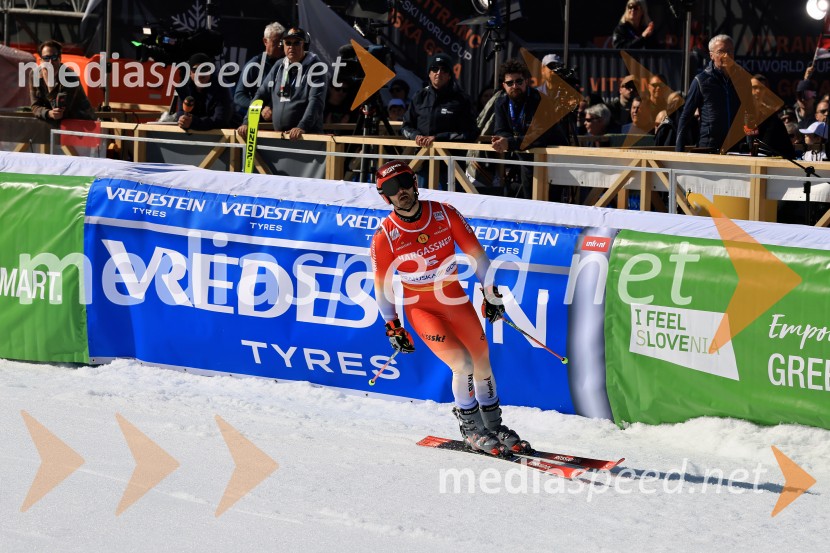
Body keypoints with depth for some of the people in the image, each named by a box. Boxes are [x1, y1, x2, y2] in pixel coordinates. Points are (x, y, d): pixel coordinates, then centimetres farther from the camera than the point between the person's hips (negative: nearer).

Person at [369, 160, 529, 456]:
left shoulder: (445, 214, -12)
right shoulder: (384, 237, -17)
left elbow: (474, 251, -2)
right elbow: (382, 286, -5)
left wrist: (491, 293, -1)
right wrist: (392, 327, -2)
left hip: (456, 299, 4)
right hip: (421, 308, -3)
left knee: (483, 362, 9)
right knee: (463, 363, -18)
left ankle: (493, 425, 30)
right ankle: (470, 428, 3)